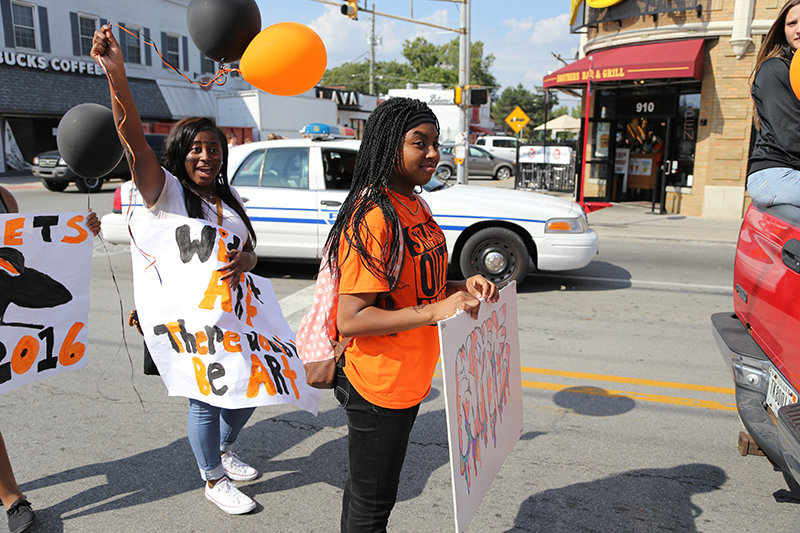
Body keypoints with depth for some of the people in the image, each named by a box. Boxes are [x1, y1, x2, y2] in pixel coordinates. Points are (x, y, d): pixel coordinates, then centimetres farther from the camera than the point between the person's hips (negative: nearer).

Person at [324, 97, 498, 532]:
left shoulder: (416, 206, 7)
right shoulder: (372, 218, -23)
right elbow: (350, 319, -27)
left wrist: (460, 288, 0)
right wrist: (435, 311, -31)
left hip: (410, 380, 9)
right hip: (378, 387, -9)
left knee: (368, 487, 27)